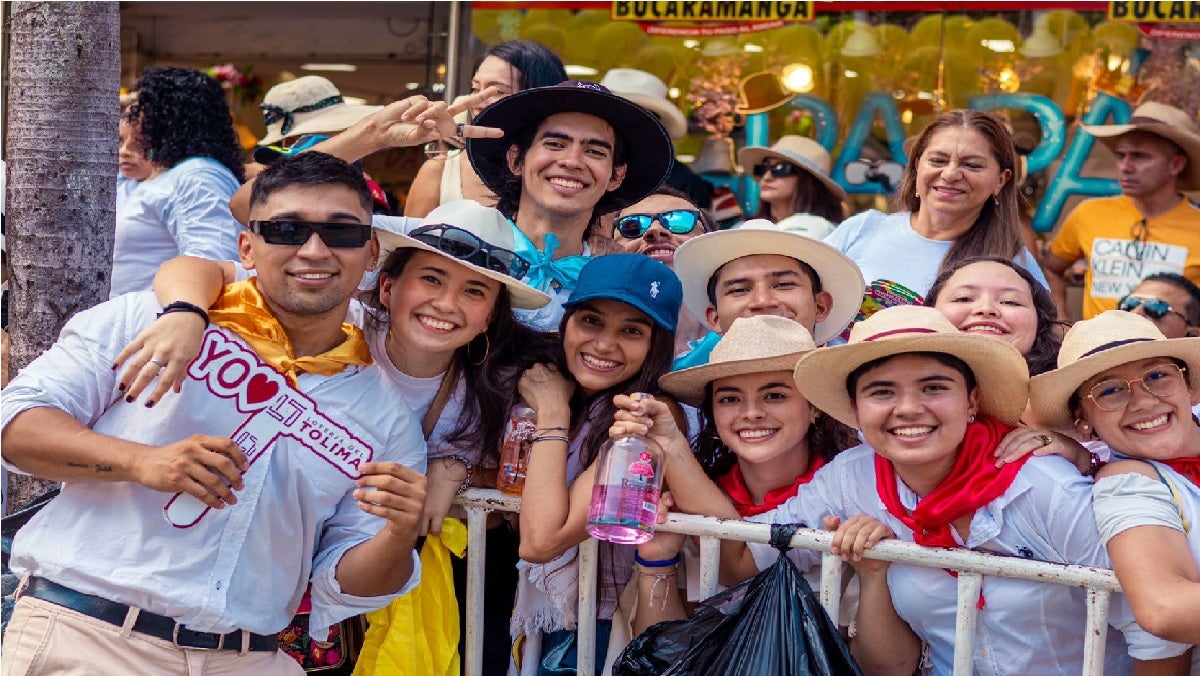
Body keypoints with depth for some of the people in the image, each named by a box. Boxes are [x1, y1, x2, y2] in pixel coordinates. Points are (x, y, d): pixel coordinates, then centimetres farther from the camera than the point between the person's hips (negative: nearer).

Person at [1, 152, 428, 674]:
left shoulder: (387, 417, 9)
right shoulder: (152, 320, -1)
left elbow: (341, 585, 11)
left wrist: (398, 537, -10)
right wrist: (139, 461, -18)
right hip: (83, 632, -2)